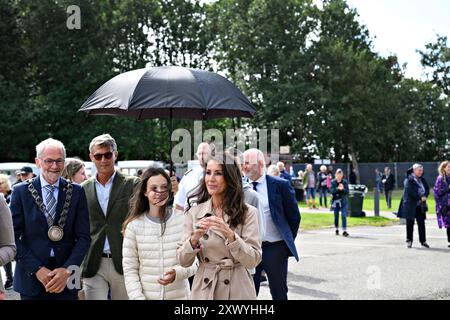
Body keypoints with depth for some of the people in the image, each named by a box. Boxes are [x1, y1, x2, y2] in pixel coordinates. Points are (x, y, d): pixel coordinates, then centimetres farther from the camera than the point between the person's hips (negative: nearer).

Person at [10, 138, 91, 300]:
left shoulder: (76, 192, 3)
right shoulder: (21, 191, 1)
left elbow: (83, 237, 1)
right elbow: (13, 237, -3)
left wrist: (68, 269, -12)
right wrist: (37, 269, -12)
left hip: (66, 280, 1)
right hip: (31, 279, -1)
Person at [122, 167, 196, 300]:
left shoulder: (183, 220, -5)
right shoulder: (134, 225, -3)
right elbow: (130, 269, -2)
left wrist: (177, 273, -19)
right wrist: (138, 297, -11)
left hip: (179, 295, 0)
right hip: (147, 296, 0)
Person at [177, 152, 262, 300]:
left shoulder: (248, 213, -5)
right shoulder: (194, 212, 1)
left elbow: (253, 260, -12)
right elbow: (184, 261, -2)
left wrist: (230, 235, -25)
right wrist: (195, 239, -19)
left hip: (237, 290, -2)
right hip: (203, 290, 2)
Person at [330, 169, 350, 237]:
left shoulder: (345, 182, 0)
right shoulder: (333, 182, 0)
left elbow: (347, 191, -4)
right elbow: (331, 190, -11)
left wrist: (343, 189, -24)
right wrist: (338, 188, -26)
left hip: (343, 201, -1)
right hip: (335, 201, 1)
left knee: (344, 215, -11)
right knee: (336, 216, 10)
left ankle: (344, 231, -13)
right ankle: (336, 229, 27)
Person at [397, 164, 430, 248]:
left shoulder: (422, 180, 11)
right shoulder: (408, 180, -9)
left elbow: (427, 188, 9)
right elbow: (411, 191, -19)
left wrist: (425, 196, -10)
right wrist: (420, 198, -20)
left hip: (420, 205, 5)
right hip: (410, 205, -5)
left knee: (421, 223, 5)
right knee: (410, 223, 3)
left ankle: (423, 241, 11)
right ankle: (409, 241, 11)